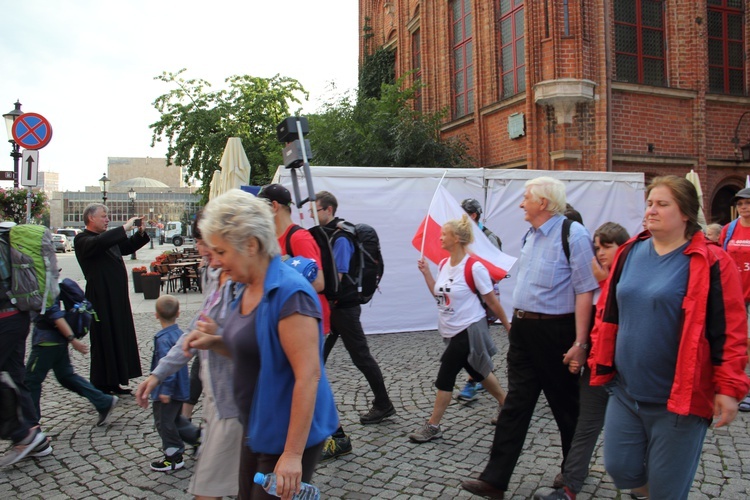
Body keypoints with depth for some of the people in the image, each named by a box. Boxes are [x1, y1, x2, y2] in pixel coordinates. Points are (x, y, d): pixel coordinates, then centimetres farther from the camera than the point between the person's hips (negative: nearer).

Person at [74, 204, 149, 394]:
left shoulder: (108, 237, 14)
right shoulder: (83, 240, -10)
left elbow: (128, 247, 25)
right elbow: (99, 243, -32)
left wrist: (140, 233, 7)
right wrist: (125, 228, -30)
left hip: (117, 297, 9)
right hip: (101, 299, -9)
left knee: (119, 339, 12)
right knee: (104, 341, -2)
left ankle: (113, 383, 22)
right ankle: (102, 387, 8)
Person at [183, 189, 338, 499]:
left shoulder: (289, 293, -23)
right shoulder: (249, 289, 5)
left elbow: (308, 375, -25)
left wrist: (293, 454, -24)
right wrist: (215, 343, 0)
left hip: (288, 436, -9)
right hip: (258, 431, 9)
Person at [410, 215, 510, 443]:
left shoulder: (474, 267, -20)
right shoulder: (444, 264, 3)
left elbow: (492, 301, -12)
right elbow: (440, 294, 12)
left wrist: (507, 325, -4)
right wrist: (426, 272, 3)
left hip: (469, 330, -8)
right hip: (453, 331, 8)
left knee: (445, 377, -6)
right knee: (479, 373, 20)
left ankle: (433, 427, 7)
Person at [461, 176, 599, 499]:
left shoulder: (573, 234, -15)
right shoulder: (531, 235, 11)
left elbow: (585, 291, -19)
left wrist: (579, 343, -22)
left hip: (555, 332, -7)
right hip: (523, 329, 7)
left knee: (566, 404, 12)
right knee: (516, 404, 8)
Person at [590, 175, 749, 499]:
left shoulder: (710, 263, -11)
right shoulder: (630, 253, 4)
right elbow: (608, 314, 9)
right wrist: (600, 364, 9)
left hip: (680, 399, -4)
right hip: (625, 392, 5)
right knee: (620, 470, 13)